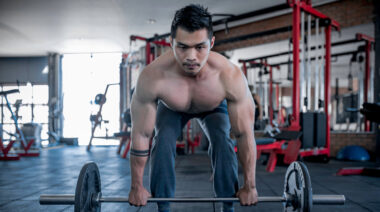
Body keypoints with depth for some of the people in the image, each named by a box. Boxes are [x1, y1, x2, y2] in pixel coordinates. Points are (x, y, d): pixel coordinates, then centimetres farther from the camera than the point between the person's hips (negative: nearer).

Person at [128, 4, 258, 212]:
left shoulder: (230, 77, -42)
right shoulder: (152, 77, -42)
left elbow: (244, 134, -30)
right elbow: (141, 135, -29)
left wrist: (249, 186, -22)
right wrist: (136, 187, -20)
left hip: (215, 107, 0)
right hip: (171, 108, 0)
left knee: (223, 143, -22)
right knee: (162, 144, -22)